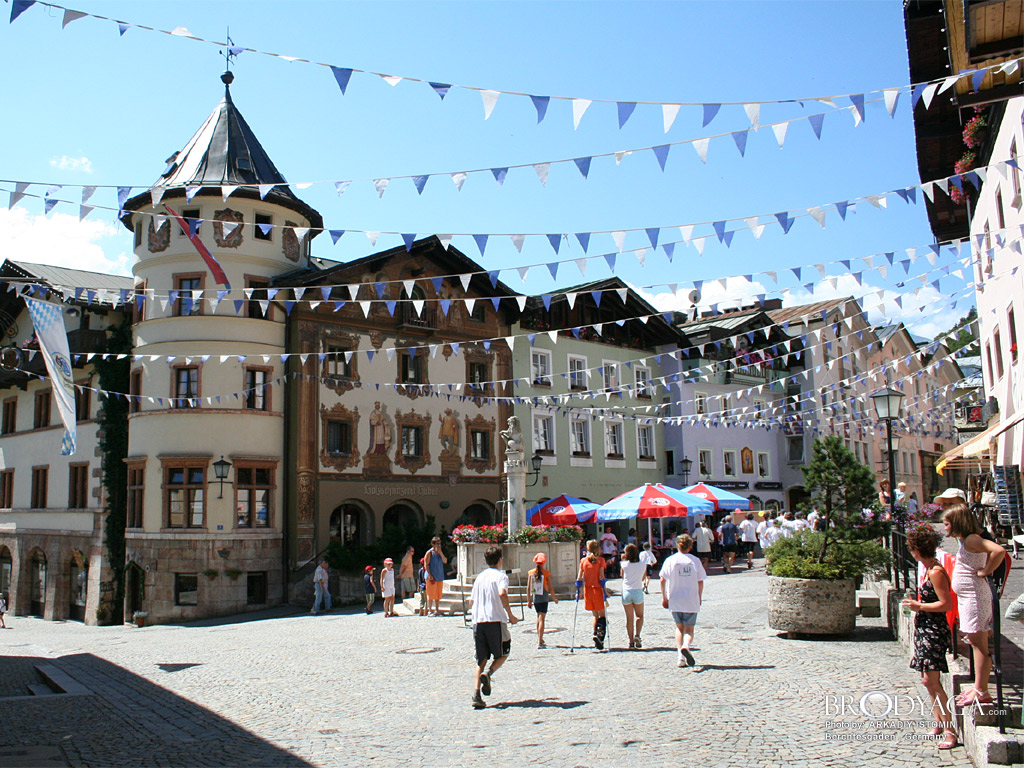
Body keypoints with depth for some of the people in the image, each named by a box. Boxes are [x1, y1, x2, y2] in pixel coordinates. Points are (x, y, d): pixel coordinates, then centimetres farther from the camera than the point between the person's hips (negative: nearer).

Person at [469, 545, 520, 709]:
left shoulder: (480, 576, 17)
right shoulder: (501, 575, 0)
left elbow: (471, 601, 18)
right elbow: (502, 593, -20)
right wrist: (510, 615, -13)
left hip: (477, 621, 5)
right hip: (495, 620, -5)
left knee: (481, 660, 9)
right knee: (502, 654, 15)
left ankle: (476, 694, -7)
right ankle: (488, 674, -12)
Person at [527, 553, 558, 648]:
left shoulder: (531, 573, 0)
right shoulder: (546, 573, -9)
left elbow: (528, 588, 1)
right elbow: (550, 587, -6)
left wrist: (528, 600, 9)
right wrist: (554, 598, 7)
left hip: (535, 598, 4)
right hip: (544, 598, -4)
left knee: (539, 617, 22)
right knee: (542, 619, -3)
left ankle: (539, 638, 32)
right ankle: (540, 642, -9)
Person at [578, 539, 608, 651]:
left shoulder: (583, 561, 4)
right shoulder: (600, 560, -5)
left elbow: (579, 578, 3)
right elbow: (601, 577, -10)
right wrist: (605, 592, -7)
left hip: (587, 590, 3)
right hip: (597, 589, -3)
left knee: (595, 615, 17)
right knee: (602, 615, 6)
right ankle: (599, 634, -16)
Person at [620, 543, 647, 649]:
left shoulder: (624, 564, -6)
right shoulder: (643, 565, -1)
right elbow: (642, 578, 12)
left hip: (626, 592, 0)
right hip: (638, 592, 0)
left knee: (629, 618, 7)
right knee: (639, 616, 18)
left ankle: (631, 642, 5)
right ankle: (637, 635, -3)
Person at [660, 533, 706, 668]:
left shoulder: (670, 560, -2)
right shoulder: (695, 561, -2)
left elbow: (663, 580, -1)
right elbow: (700, 582, 1)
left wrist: (664, 597, 10)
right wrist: (699, 598, 14)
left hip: (675, 601, 1)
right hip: (691, 602, -1)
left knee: (679, 628, 17)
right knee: (689, 629, 9)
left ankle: (681, 657, 5)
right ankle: (686, 646, -22)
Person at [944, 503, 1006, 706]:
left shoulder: (971, 539, -18)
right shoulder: (965, 540, 13)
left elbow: (999, 551, -33)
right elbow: (989, 551, 27)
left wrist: (985, 572, -22)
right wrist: (985, 570, 13)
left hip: (974, 596, -11)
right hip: (966, 597, 11)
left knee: (979, 644, -5)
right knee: (975, 642, 14)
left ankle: (981, 692, -1)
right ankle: (978, 687, 22)